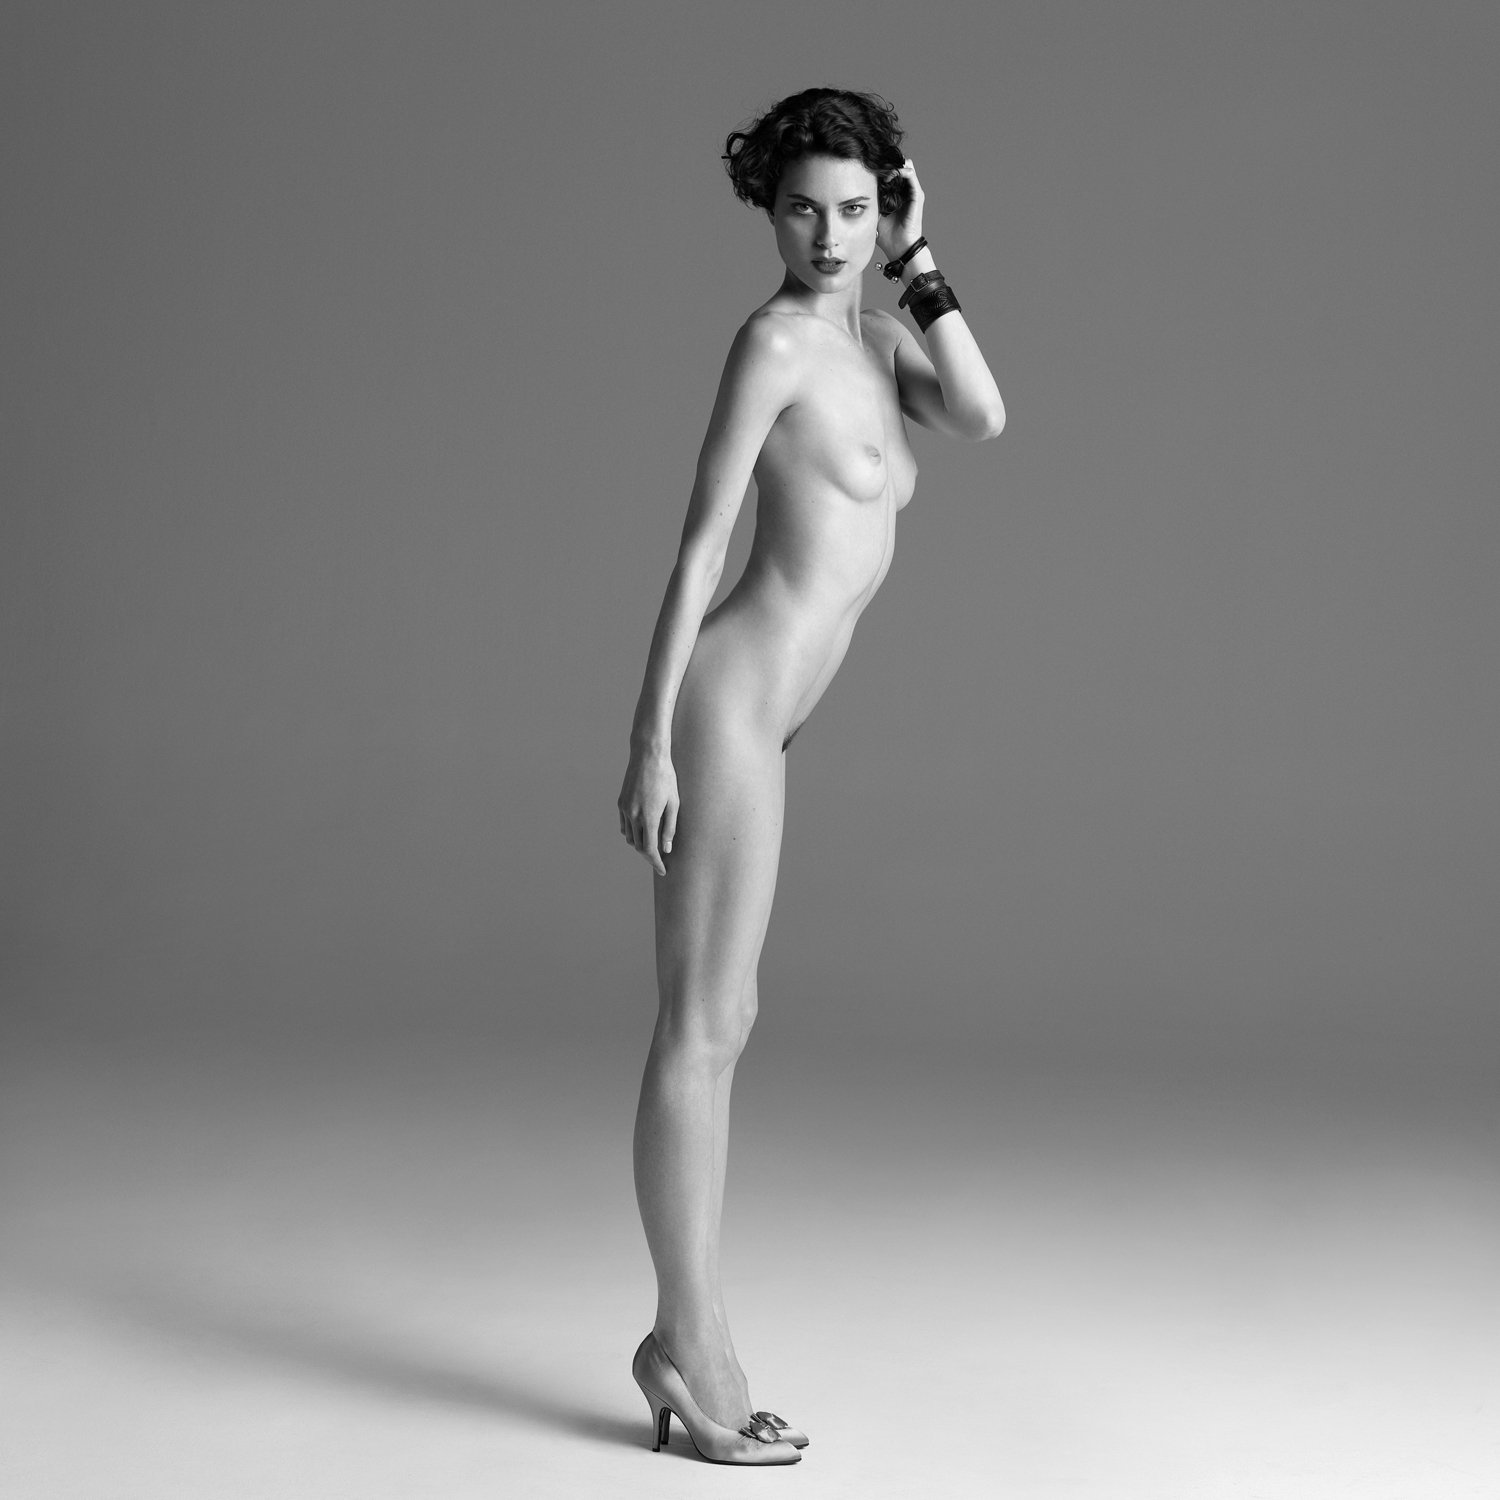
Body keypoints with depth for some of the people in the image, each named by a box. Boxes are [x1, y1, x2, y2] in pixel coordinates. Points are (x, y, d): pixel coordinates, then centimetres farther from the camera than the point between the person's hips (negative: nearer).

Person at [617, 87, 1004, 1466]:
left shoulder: (871, 336, 15)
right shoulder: (775, 340, -10)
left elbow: (982, 417, -3)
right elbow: (702, 538, -13)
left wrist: (918, 264, 1)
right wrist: (653, 739, -15)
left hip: (759, 719, 9)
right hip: (728, 708, -9)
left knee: (717, 1029, 11)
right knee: (700, 1031, -4)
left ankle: (684, 1340, 18)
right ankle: (694, 1344, 5)